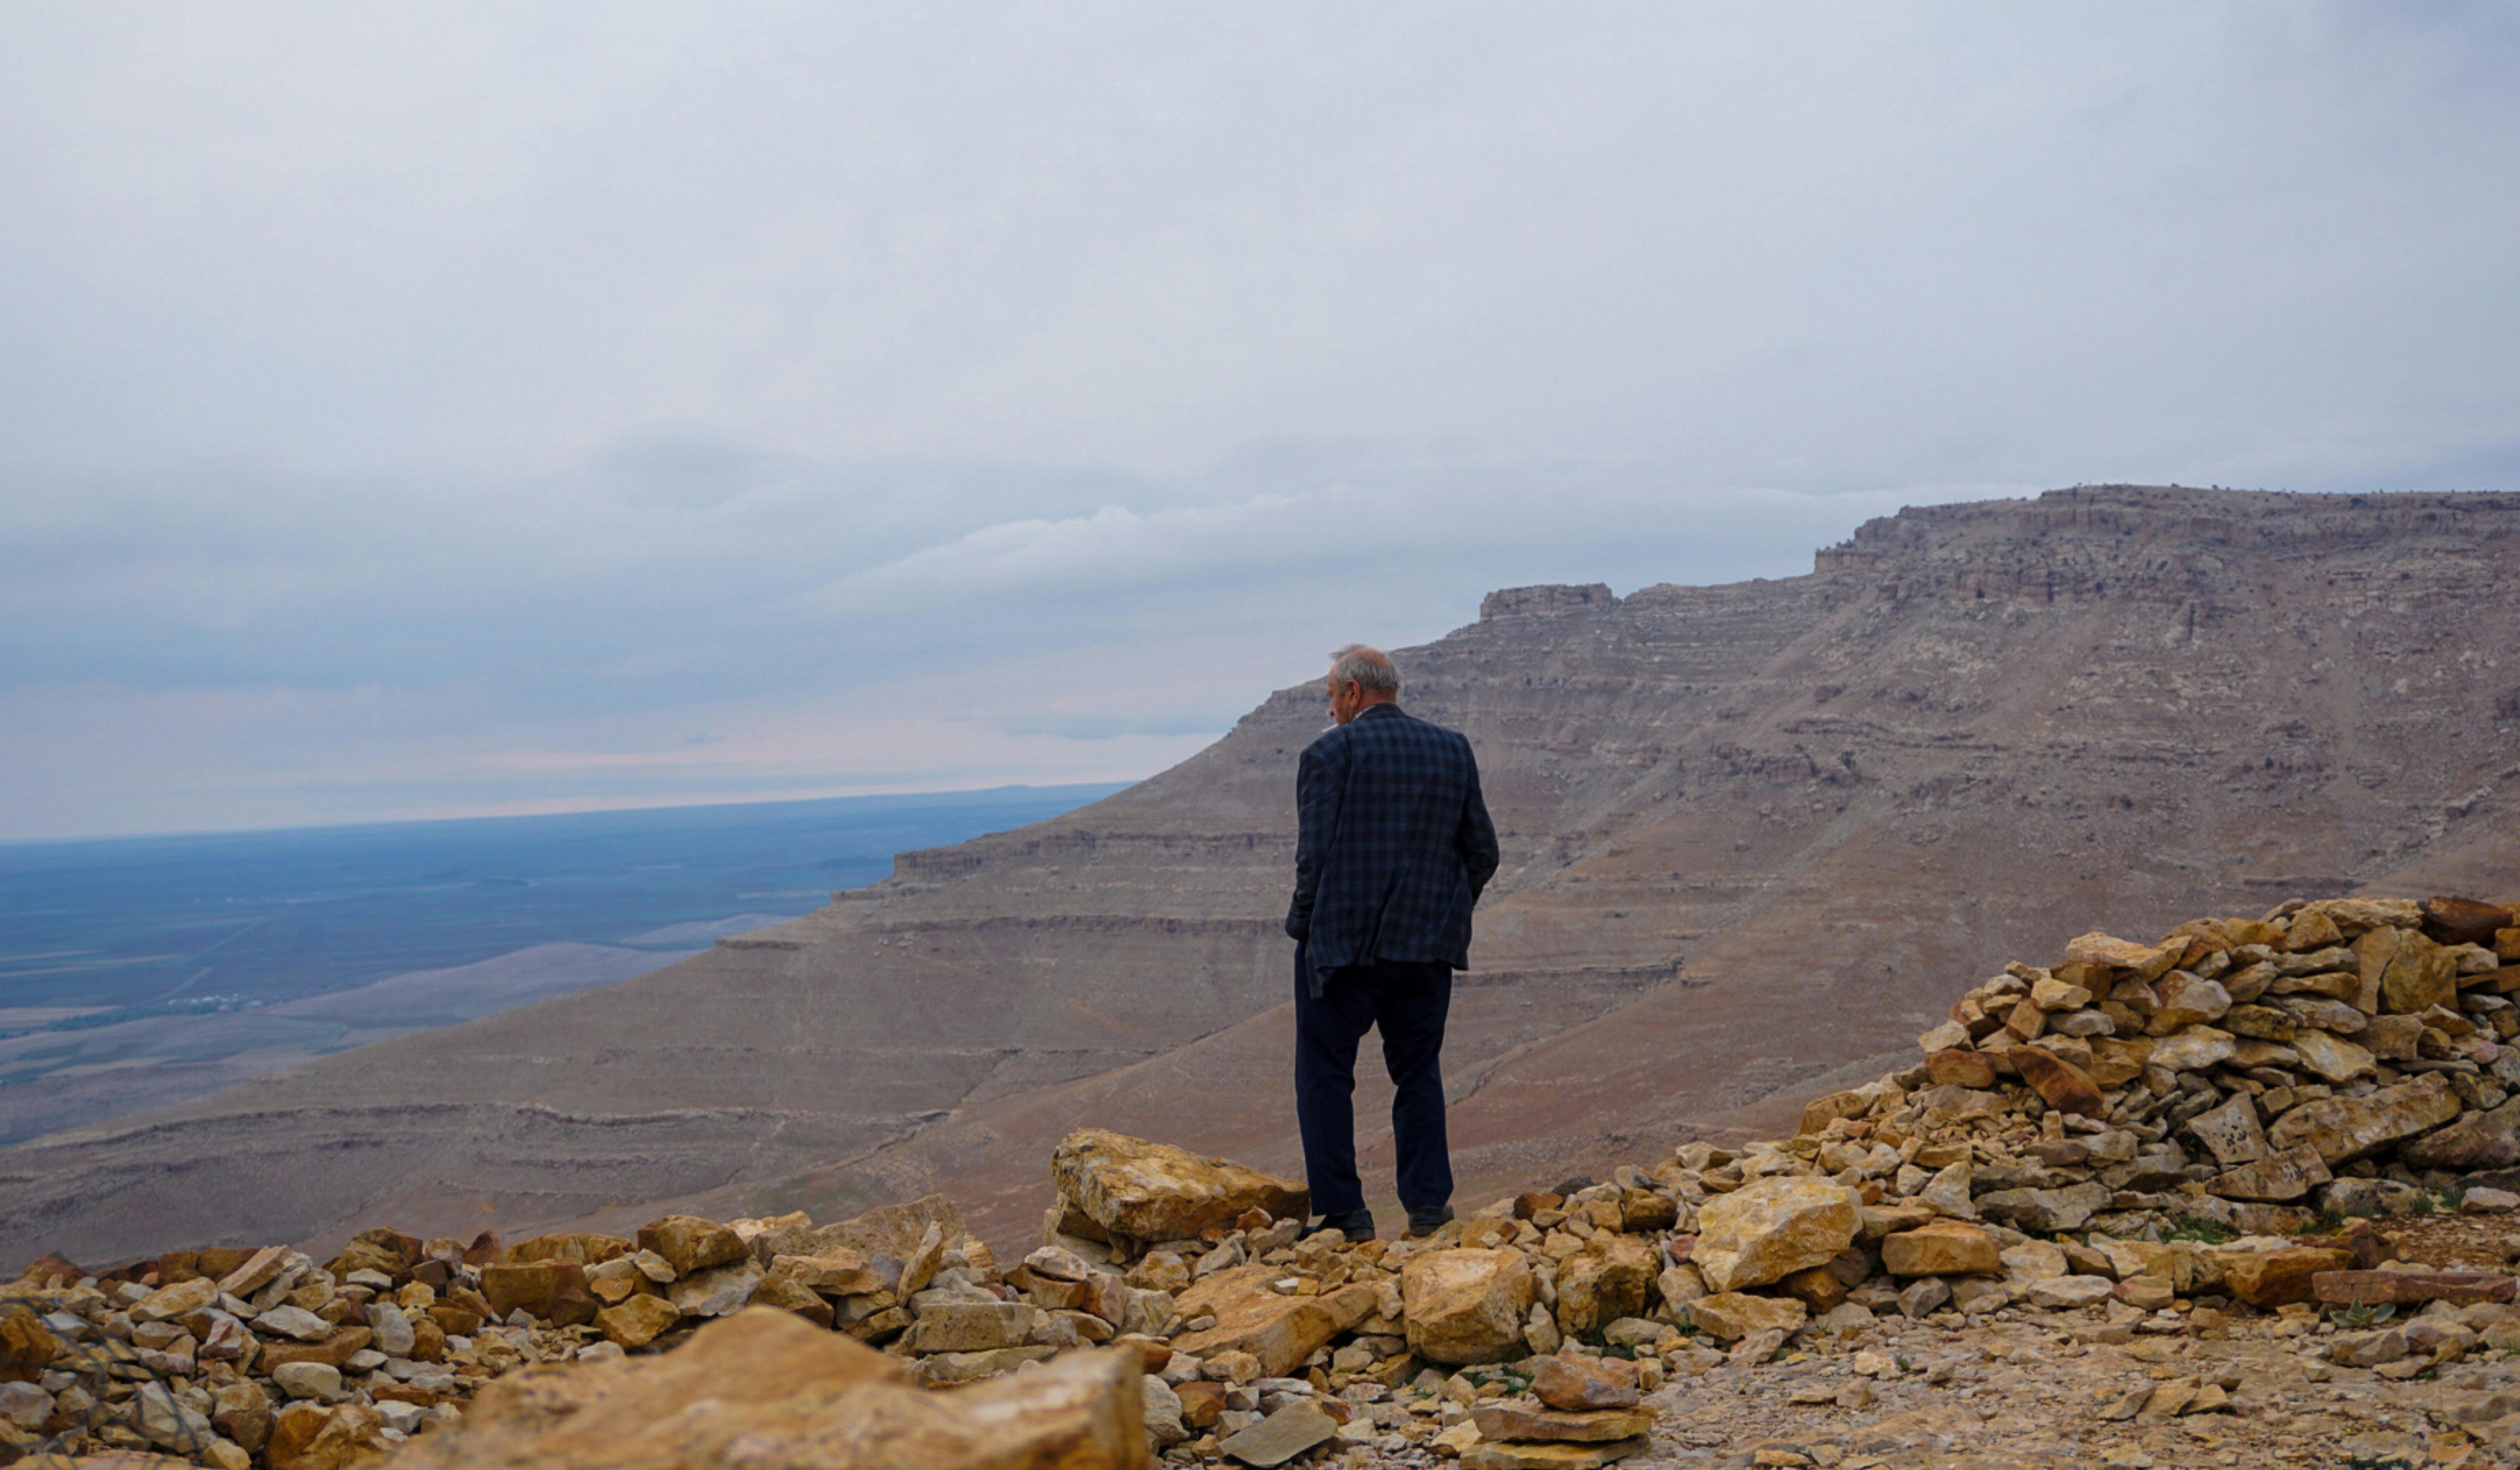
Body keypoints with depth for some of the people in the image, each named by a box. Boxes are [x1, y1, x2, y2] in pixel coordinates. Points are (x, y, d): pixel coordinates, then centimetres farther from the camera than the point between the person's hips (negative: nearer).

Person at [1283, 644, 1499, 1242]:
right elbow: (1483, 852, 8)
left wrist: (1306, 925, 0)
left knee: (1326, 1075, 5)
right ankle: (1428, 1201, 14)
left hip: (1342, 943, -5)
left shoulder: (1329, 753, -8)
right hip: (1427, 945, 5)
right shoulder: (1454, 750, 7)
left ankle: (1342, 1211, 5)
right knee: (1419, 1073, 16)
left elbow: (1314, 856, -14)